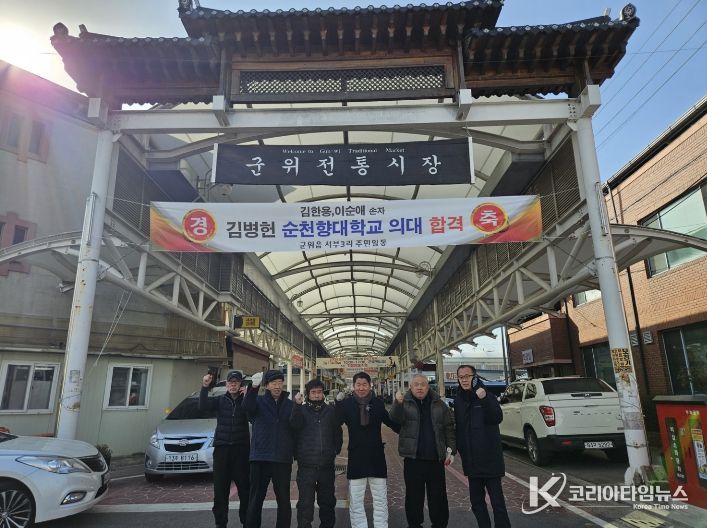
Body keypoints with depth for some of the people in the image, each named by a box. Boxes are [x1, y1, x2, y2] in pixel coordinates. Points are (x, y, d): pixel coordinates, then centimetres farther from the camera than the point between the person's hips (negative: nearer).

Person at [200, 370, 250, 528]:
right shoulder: (220, 400, 8)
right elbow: (203, 406, -9)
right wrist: (205, 387, -22)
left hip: (241, 448, -1)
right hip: (222, 448, 2)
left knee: (245, 488, 1)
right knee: (220, 489, 6)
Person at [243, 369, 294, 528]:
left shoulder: (290, 405, 6)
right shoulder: (259, 401, 1)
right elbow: (248, 407, -22)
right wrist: (253, 387, -38)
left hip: (283, 459, 2)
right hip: (260, 458, -1)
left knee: (284, 499, 10)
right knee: (256, 499, 6)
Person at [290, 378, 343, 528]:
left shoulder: (331, 411, 8)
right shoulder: (302, 410, 1)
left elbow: (337, 433, 12)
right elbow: (294, 425, -18)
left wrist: (336, 450, 2)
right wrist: (298, 405, -29)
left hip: (327, 465, 3)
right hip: (306, 465, -3)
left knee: (327, 501, 14)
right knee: (305, 502, -1)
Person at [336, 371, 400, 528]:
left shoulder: (378, 403, 0)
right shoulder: (346, 404, -5)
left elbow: (392, 422, 10)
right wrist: (337, 403, -16)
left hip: (377, 456, 1)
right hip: (356, 457, -1)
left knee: (380, 500, 11)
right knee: (355, 503, 8)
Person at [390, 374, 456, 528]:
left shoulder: (439, 404, 5)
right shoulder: (405, 403, -1)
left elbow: (449, 428, 9)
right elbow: (396, 418, -21)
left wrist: (451, 450, 1)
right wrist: (398, 403, -41)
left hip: (435, 459, 2)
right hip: (413, 459, -1)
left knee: (438, 496, 10)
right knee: (414, 496, 9)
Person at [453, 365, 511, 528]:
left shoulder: (487, 397, -8)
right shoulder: (458, 400, 6)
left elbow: (498, 418, -22)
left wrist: (484, 399, -34)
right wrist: (459, 447, 7)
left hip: (489, 458, -5)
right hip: (471, 460, 5)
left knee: (497, 499, -2)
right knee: (476, 500, 14)